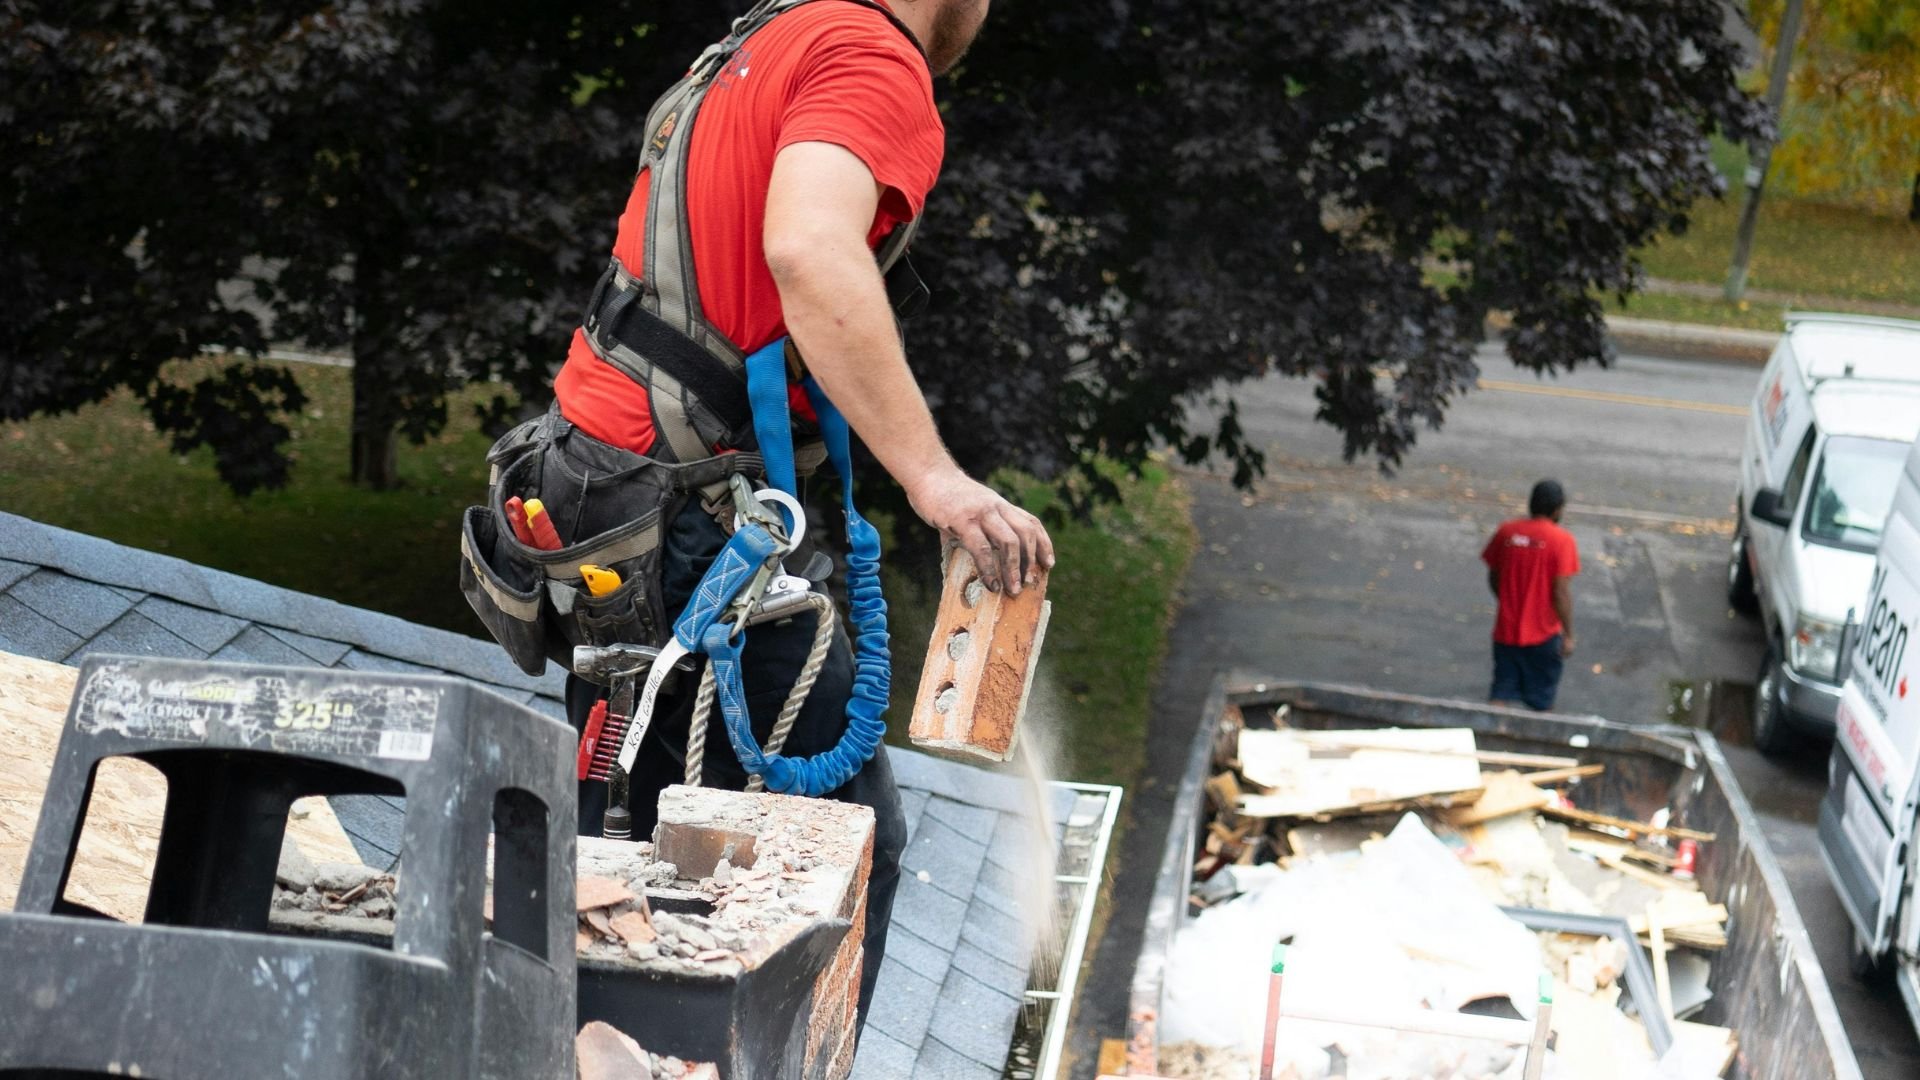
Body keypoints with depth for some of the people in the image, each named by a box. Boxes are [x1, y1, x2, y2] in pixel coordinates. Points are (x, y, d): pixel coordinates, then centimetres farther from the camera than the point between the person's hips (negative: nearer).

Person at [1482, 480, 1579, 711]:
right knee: (1542, 701, 14)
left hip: (1506, 631, 3)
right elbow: (1561, 592, -16)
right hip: (1543, 634, -3)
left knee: (1501, 695, 7)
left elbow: (1493, 579, 7)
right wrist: (1568, 635, -8)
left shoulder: (1506, 532, -1)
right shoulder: (1561, 540, -14)